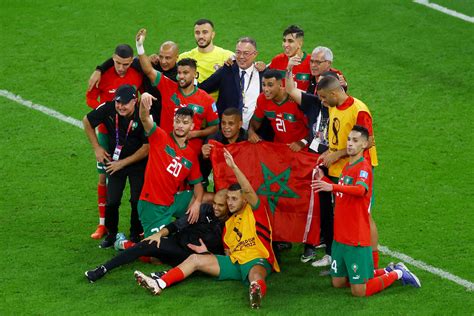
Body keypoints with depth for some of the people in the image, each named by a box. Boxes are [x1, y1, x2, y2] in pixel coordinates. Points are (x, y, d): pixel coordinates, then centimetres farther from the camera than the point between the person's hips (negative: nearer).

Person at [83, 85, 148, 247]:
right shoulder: (108, 109, -17)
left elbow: (147, 148, -17)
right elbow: (87, 121, 3)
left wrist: (123, 163, -12)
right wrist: (97, 147, 2)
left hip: (138, 164, -2)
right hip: (114, 161, 2)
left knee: (137, 200, -8)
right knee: (111, 201, -4)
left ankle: (135, 235, 12)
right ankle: (111, 234, 17)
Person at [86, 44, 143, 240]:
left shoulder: (138, 76, -6)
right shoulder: (104, 75, -10)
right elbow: (90, 98, -3)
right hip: (107, 132, -1)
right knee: (104, 177, 1)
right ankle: (103, 224, 11)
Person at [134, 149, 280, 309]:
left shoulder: (255, 211, 2)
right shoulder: (229, 223, 22)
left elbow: (248, 190, -18)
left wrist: (233, 166, -26)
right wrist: (206, 253, 10)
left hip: (257, 261, -7)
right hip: (234, 263, 7)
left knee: (256, 275, -44)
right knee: (195, 258, -5)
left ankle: (257, 290, -81)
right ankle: (159, 284, -19)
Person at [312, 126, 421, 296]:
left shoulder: (364, 167, -15)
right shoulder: (347, 166, 13)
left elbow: (360, 190, -36)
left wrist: (332, 187, -49)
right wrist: (323, 180, 18)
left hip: (356, 240, -9)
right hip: (340, 237, 9)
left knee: (359, 291, -6)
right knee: (337, 283, 16)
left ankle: (397, 273, 16)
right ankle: (386, 272, 29)